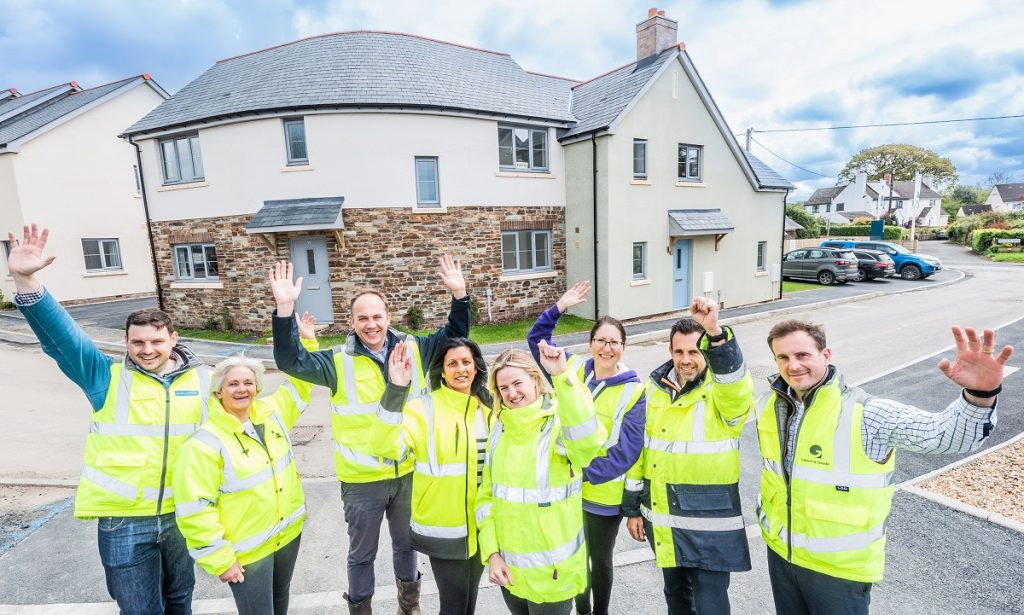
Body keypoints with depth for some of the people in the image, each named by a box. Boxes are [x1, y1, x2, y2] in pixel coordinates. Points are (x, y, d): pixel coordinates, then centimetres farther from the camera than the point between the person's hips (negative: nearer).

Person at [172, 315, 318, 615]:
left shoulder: (271, 411, -3)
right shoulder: (206, 442, -21)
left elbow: (300, 384, 12)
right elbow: (195, 508, -19)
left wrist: (307, 341, 4)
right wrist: (219, 558, -16)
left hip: (288, 533, 6)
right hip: (246, 550, -6)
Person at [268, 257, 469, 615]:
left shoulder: (413, 349, -4)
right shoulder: (339, 361, -10)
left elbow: (455, 336, 0)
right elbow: (290, 361, -19)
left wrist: (459, 294, -14)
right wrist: (285, 307, -31)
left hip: (409, 472, 3)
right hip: (361, 479, -2)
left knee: (406, 543, 25)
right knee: (362, 553, 19)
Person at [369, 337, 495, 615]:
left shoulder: (486, 409, 1)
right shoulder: (425, 408, -18)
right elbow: (384, 446, -34)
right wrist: (396, 390, -43)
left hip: (480, 526, 5)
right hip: (444, 530, -5)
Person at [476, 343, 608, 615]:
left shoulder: (558, 425, -17)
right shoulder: (500, 429, -1)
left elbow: (588, 440, -41)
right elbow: (487, 494, 5)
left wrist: (562, 375, -46)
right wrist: (491, 552, -1)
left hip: (551, 572, -5)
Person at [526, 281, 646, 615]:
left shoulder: (633, 391, -14)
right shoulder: (573, 369, -3)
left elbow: (626, 452, -16)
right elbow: (537, 338, 6)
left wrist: (585, 473, -21)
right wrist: (559, 307, -6)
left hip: (604, 494, -3)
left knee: (601, 561, 20)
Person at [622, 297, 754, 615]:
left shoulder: (723, 392, -12)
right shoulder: (657, 390, 1)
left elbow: (735, 379, -39)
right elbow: (640, 451, 7)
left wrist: (715, 331, -55)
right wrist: (632, 508, 9)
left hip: (709, 525, -4)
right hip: (662, 520, 5)